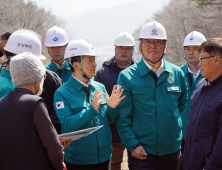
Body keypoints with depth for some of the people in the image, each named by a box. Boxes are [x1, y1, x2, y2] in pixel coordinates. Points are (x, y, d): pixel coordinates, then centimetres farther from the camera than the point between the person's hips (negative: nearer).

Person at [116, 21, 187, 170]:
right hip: (141, 152, -3)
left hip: (172, 151, 3)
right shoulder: (127, 76, -4)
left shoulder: (177, 73, 5)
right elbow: (123, 117, -6)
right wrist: (132, 145, -13)